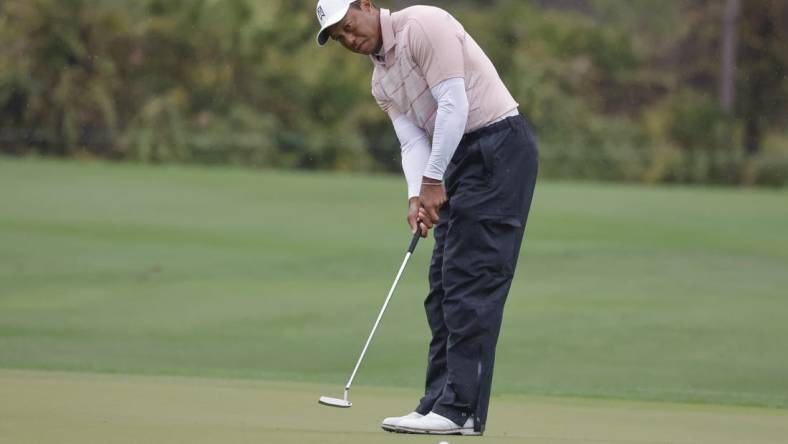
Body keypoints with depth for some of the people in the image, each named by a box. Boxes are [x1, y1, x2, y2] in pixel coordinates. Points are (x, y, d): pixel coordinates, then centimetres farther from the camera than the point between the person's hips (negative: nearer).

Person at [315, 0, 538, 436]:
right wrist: (416, 197, -12)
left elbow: (454, 104, -19)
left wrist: (433, 180, -17)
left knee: (471, 284, -12)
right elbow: (413, 141, 6)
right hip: (462, 158, 10)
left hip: (499, 145, -10)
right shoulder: (381, 82, 16)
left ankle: (461, 409, -13)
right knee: (445, 286, 8)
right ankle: (441, 401, 10)